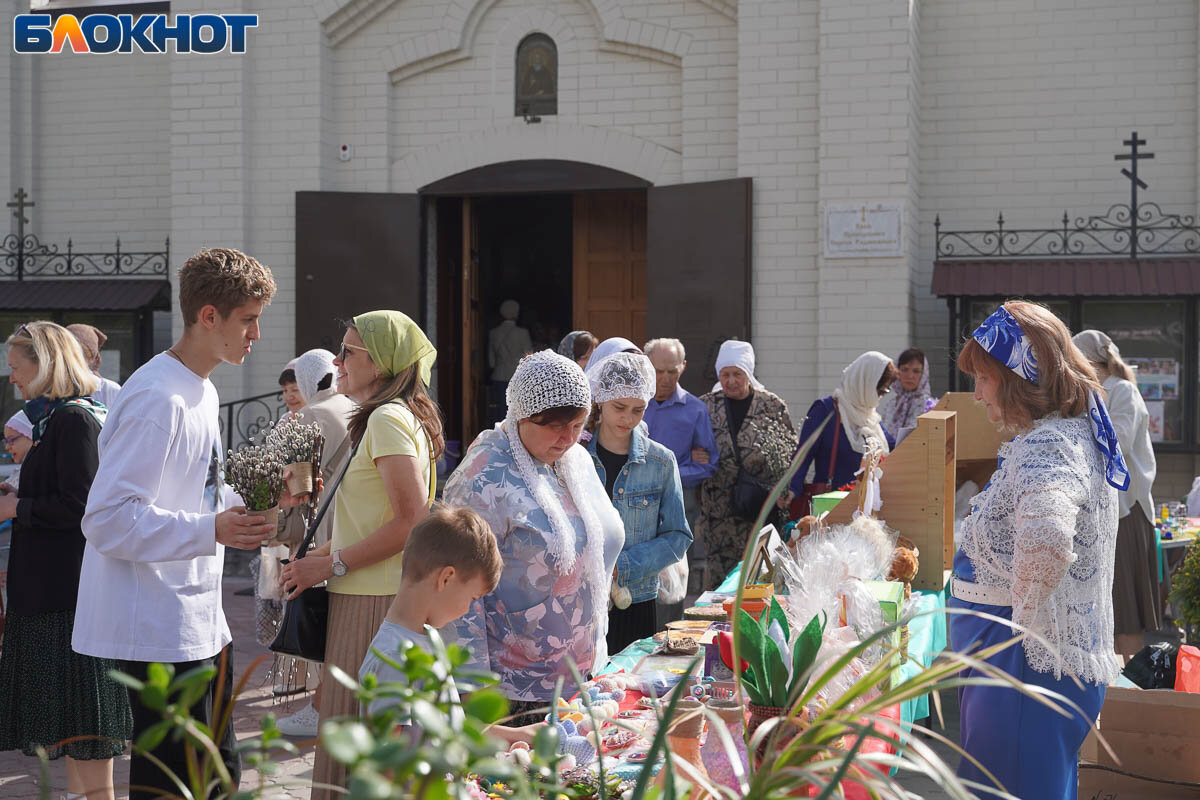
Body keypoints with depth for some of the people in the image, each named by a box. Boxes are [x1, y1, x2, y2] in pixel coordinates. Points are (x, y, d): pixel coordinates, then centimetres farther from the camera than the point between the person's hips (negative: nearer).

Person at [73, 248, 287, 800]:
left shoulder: (202, 391, 15)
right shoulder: (157, 399, -18)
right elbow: (108, 519, -23)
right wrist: (210, 530, -30)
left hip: (201, 624, 10)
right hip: (160, 634, -10)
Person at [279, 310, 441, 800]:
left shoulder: (388, 419, -13)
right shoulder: (406, 417, 18)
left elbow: (411, 521, -21)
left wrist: (333, 564, -16)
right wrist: (322, 554, 14)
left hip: (376, 603, -10)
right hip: (386, 595, 10)